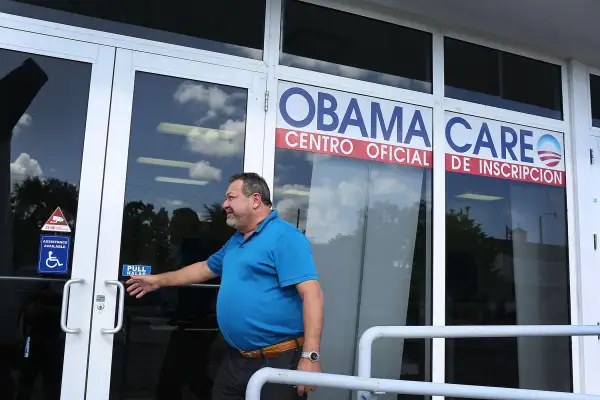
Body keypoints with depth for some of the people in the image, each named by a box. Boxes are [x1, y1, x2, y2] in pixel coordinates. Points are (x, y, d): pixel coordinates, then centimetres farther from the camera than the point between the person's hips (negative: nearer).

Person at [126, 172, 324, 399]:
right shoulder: (235, 241, 16)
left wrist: (310, 356, -28)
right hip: (235, 359, 9)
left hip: (278, 361, -8)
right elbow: (206, 268, 31)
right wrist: (158, 281, 35)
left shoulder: (284, 237, -14)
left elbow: (312, 294, -22)